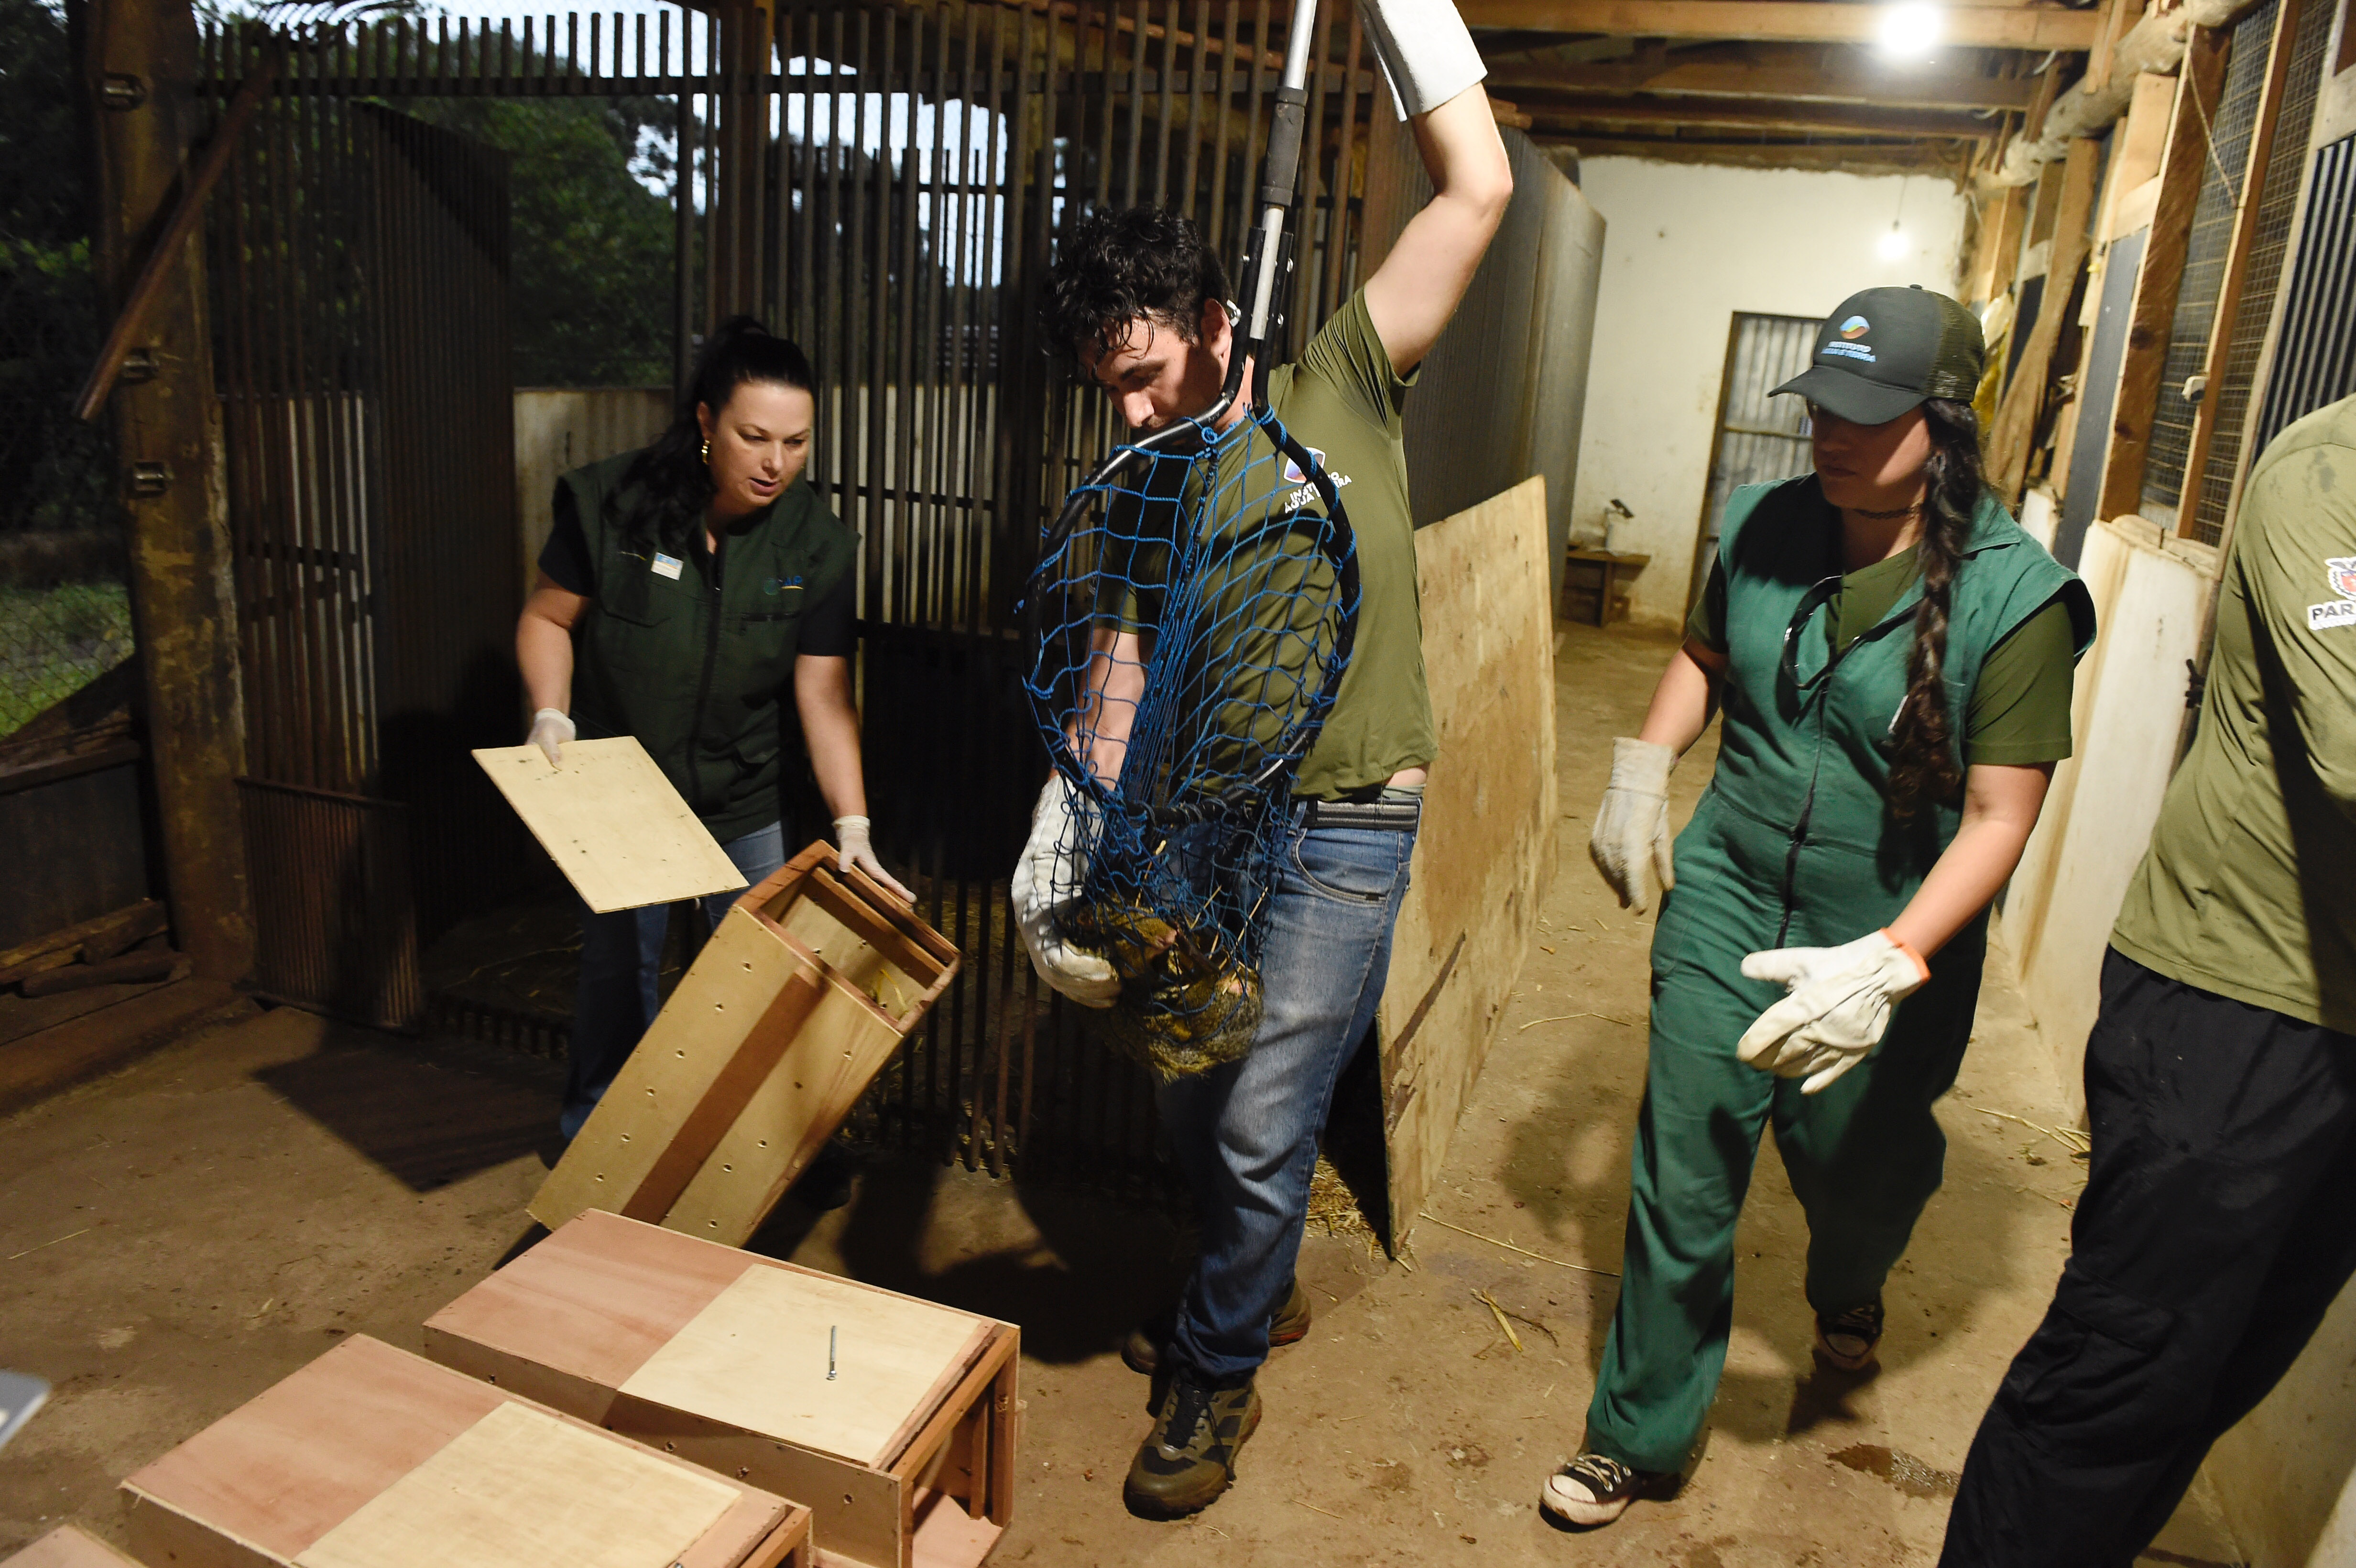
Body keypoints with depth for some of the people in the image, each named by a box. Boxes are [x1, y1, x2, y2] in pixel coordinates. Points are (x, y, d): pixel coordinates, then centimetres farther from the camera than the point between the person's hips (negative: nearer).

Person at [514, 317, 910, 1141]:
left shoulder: (817, 546, -12)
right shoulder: (611, 504, -15)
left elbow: (824, 693, -14)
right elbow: (547, 617, -3)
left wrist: (852, 826, -21)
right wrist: (552, 715, -21)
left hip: (743, 805, 1)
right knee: (617, 977, 11)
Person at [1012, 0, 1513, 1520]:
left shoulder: (1339, 395, -5)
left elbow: (1477, 185, -12)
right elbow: (1121, 686, -2)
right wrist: (1067, 856, -14)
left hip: (1341, 830, -5)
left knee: (1262, 1126, 1)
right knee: (1191, 1098, 17)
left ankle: (1218, 1372, 26)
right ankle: (1260, 1281, 46)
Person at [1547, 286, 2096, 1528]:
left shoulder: (2012, 595, -17)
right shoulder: (1763, 527, -5)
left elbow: (1999, 815, -18)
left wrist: (1889, 964, -29)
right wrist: (1641, 774, 3)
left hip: (1894, 939, -2)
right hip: (1724, 905, 2)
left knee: (1860, 1175, 21)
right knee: (1680, 1182, 4)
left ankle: (1847, 1292, 60)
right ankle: (1639, 1438, 24)